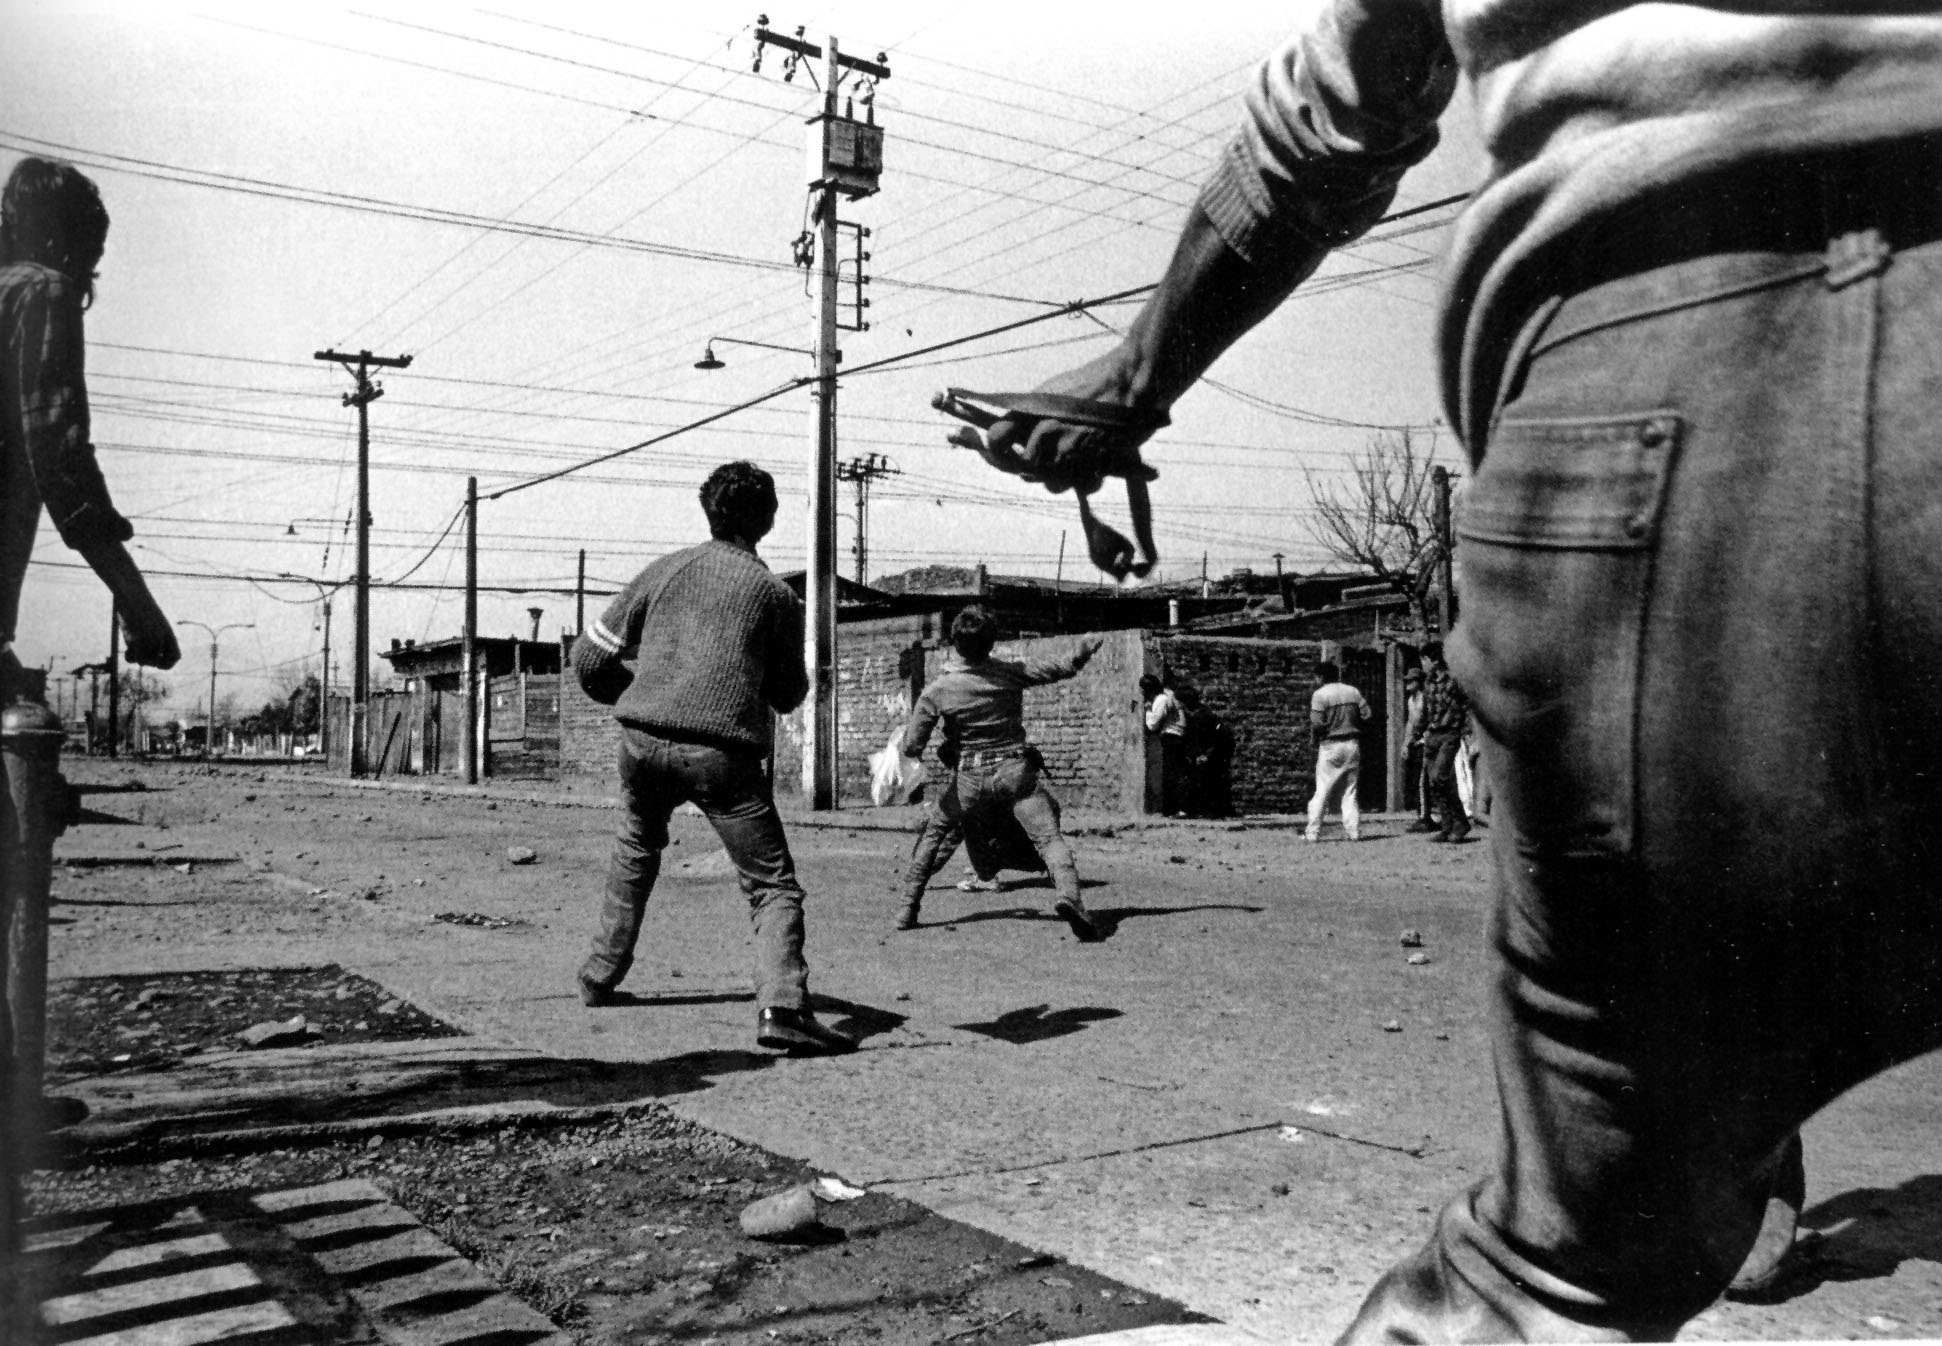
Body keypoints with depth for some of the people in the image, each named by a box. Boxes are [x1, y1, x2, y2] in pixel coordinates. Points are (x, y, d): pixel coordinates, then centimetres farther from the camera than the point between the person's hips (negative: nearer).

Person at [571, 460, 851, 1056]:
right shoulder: (775, 593, 6)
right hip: (722, 752, -4)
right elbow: (789, 696, 15)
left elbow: (590, 659, 13)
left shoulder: (664, 570, 12)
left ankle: (599, 978, 38)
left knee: (635, 852, 30)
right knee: (774, 885, -1)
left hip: (643, 740, 4)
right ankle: (781, 1006, -20)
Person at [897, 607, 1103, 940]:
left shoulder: (937, 691, -5)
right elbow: (1062, 668, 8)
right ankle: (1067, 894, -35)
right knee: (1049, 837, -7)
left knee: (933, 834, 22)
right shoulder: (1010, 673, -2)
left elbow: (911, 747, -5)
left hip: (970, 778, 1)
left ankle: (908, 909, 22)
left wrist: (905, 740, 19)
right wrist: (1085, 650, 28)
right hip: (1016, 770, -1)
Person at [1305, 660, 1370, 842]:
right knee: (1350, 791, 11)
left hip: (1330, 746, -4)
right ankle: (1354, 832, 7)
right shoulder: (1353, 692, 5)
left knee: (1322, 792, 0)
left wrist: (1313, 731, 4)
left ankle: (1313, 832, -2)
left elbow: (1317, 724, -17)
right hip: (1352, 744, 4)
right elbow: (1367, 714, 3)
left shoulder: (1320, 694, -9)